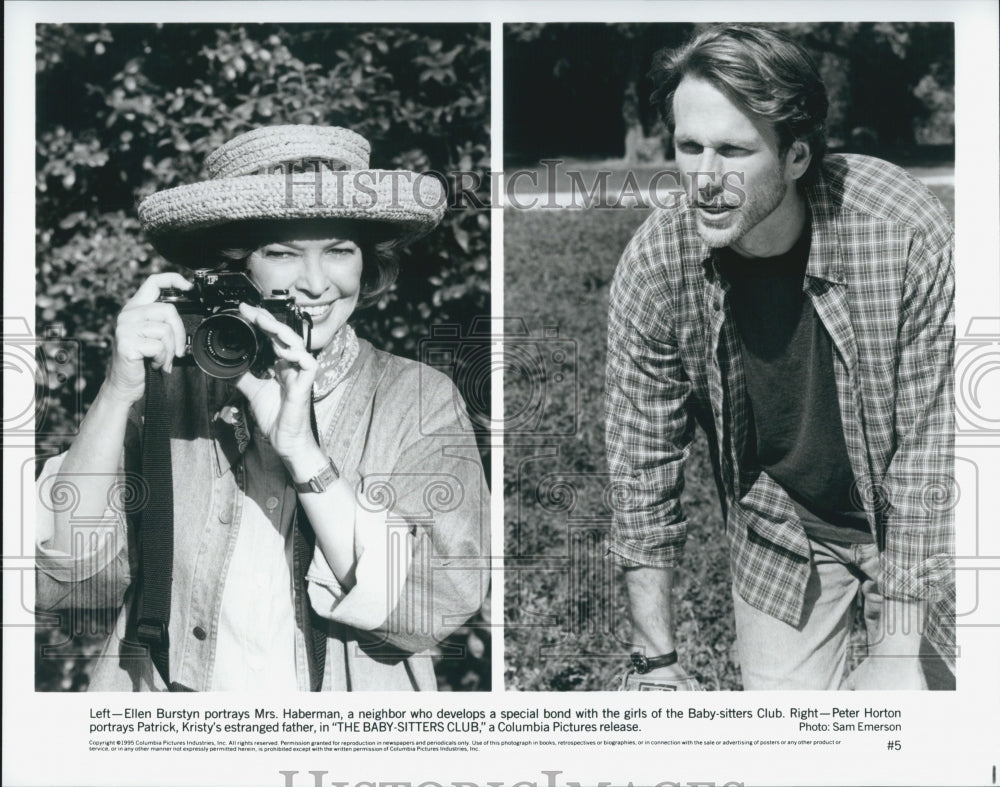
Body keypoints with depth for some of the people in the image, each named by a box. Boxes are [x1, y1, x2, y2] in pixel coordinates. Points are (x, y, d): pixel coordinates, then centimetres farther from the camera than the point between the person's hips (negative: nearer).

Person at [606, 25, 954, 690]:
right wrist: (657, 661, -10)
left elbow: (929, 449, -22)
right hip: (779, 533, 1)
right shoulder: (653, 269, -20)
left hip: (919, 531, -1)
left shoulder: (907, 235, -27)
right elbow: (644, 473, -10)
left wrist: (898, 651, -24)